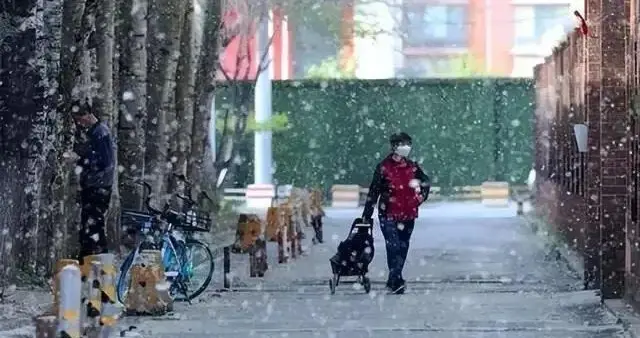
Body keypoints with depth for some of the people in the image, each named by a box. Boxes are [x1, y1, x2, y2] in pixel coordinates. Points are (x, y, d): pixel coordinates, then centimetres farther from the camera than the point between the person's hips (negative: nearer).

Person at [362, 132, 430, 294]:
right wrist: (367, 213, -7)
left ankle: (394, 281, 17)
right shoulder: (384, 167, -5)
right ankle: (396, 280, -20)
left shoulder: (413, 167, 8)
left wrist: (420, 197, 10)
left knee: (403, 248, 7)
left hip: (408, 215, 5)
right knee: (394, 246, -18)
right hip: (388, 215, -5)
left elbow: (426, 183, 26)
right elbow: (374, 191, -5)